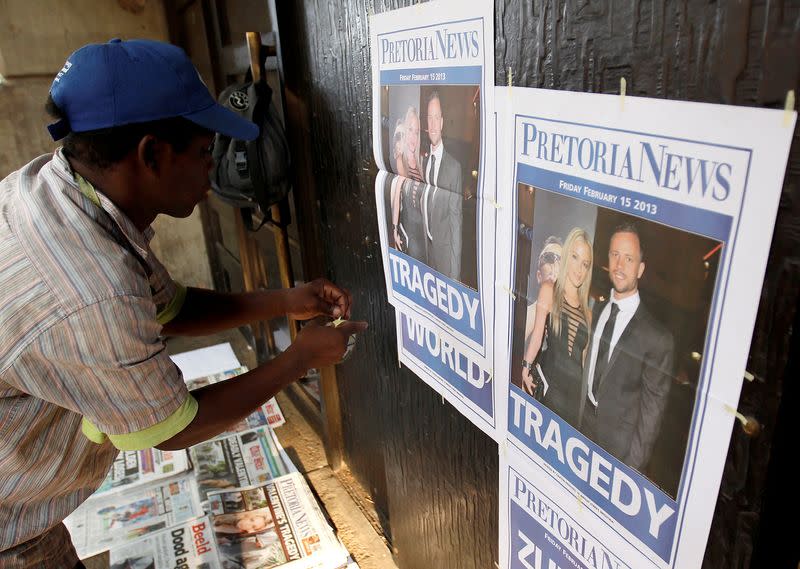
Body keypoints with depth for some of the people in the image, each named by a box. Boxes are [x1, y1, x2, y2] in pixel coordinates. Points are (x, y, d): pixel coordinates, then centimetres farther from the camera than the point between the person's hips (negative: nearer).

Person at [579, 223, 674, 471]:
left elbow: (652, 407, -13)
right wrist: (578, 418, 6)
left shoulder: (657, 337, -19)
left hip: (620, 444, -5)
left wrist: (634, 464, -10)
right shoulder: (596, 311, 1)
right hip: (583, 427, 5)